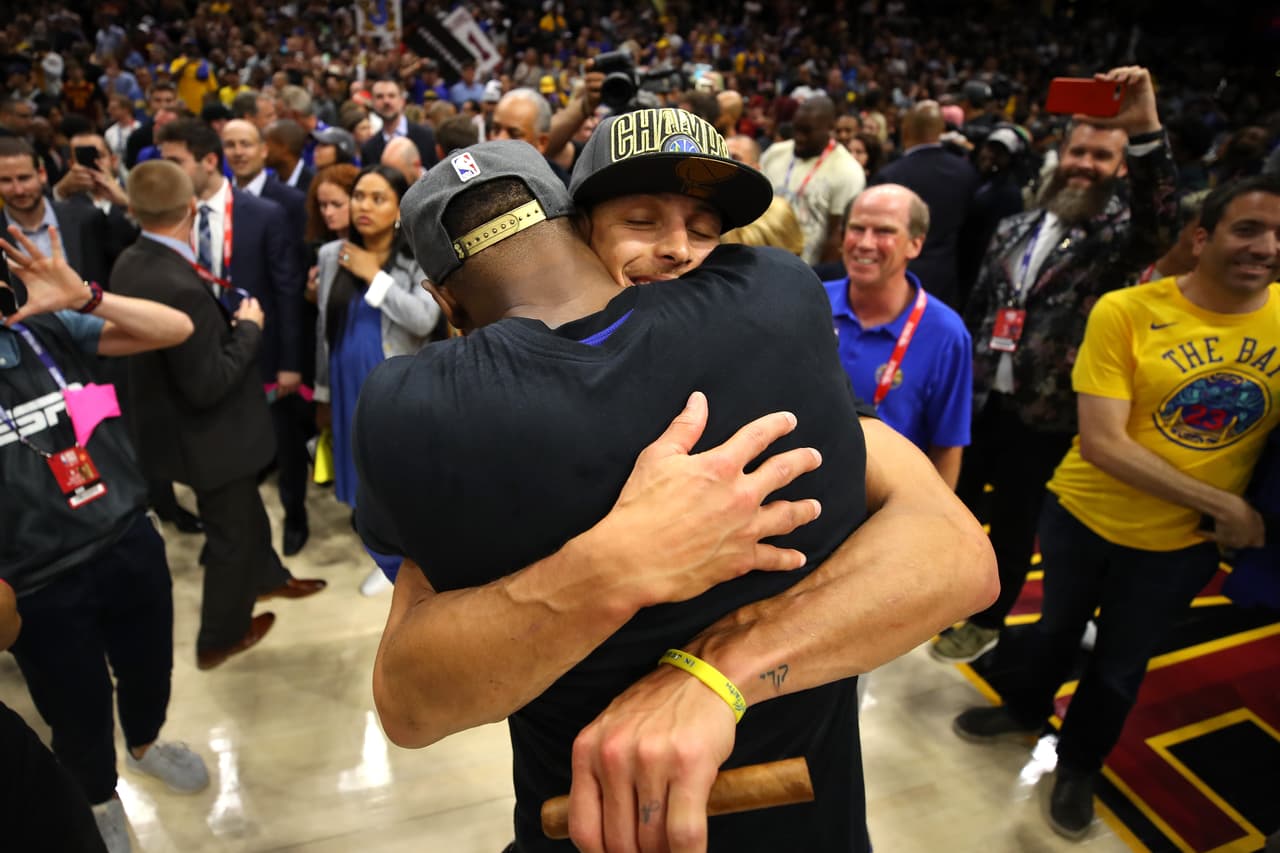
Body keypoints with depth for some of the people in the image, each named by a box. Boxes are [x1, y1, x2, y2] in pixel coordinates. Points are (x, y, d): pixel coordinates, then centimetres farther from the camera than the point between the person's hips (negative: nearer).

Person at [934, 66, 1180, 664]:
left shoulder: (1119, 236, -6)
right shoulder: (1017, 229, 8)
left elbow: (1159, 219, -30)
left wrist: (1145, 132, -43)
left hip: (1045, 416, -4)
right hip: (980, 399, 4)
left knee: (1013, 523, 11)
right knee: (954, 502, 17)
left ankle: (986, 621, 33)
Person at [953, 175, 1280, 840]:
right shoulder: (1125, 311, -20)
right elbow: (1101, 443, -25)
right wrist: (1217, 501, -23)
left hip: (1183, 542, 2)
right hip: (1084, 514, -2)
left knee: (1120, 666, 20)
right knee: (1058, 627, 23)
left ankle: (1078, 764, 48)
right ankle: (1025, 709, 54)